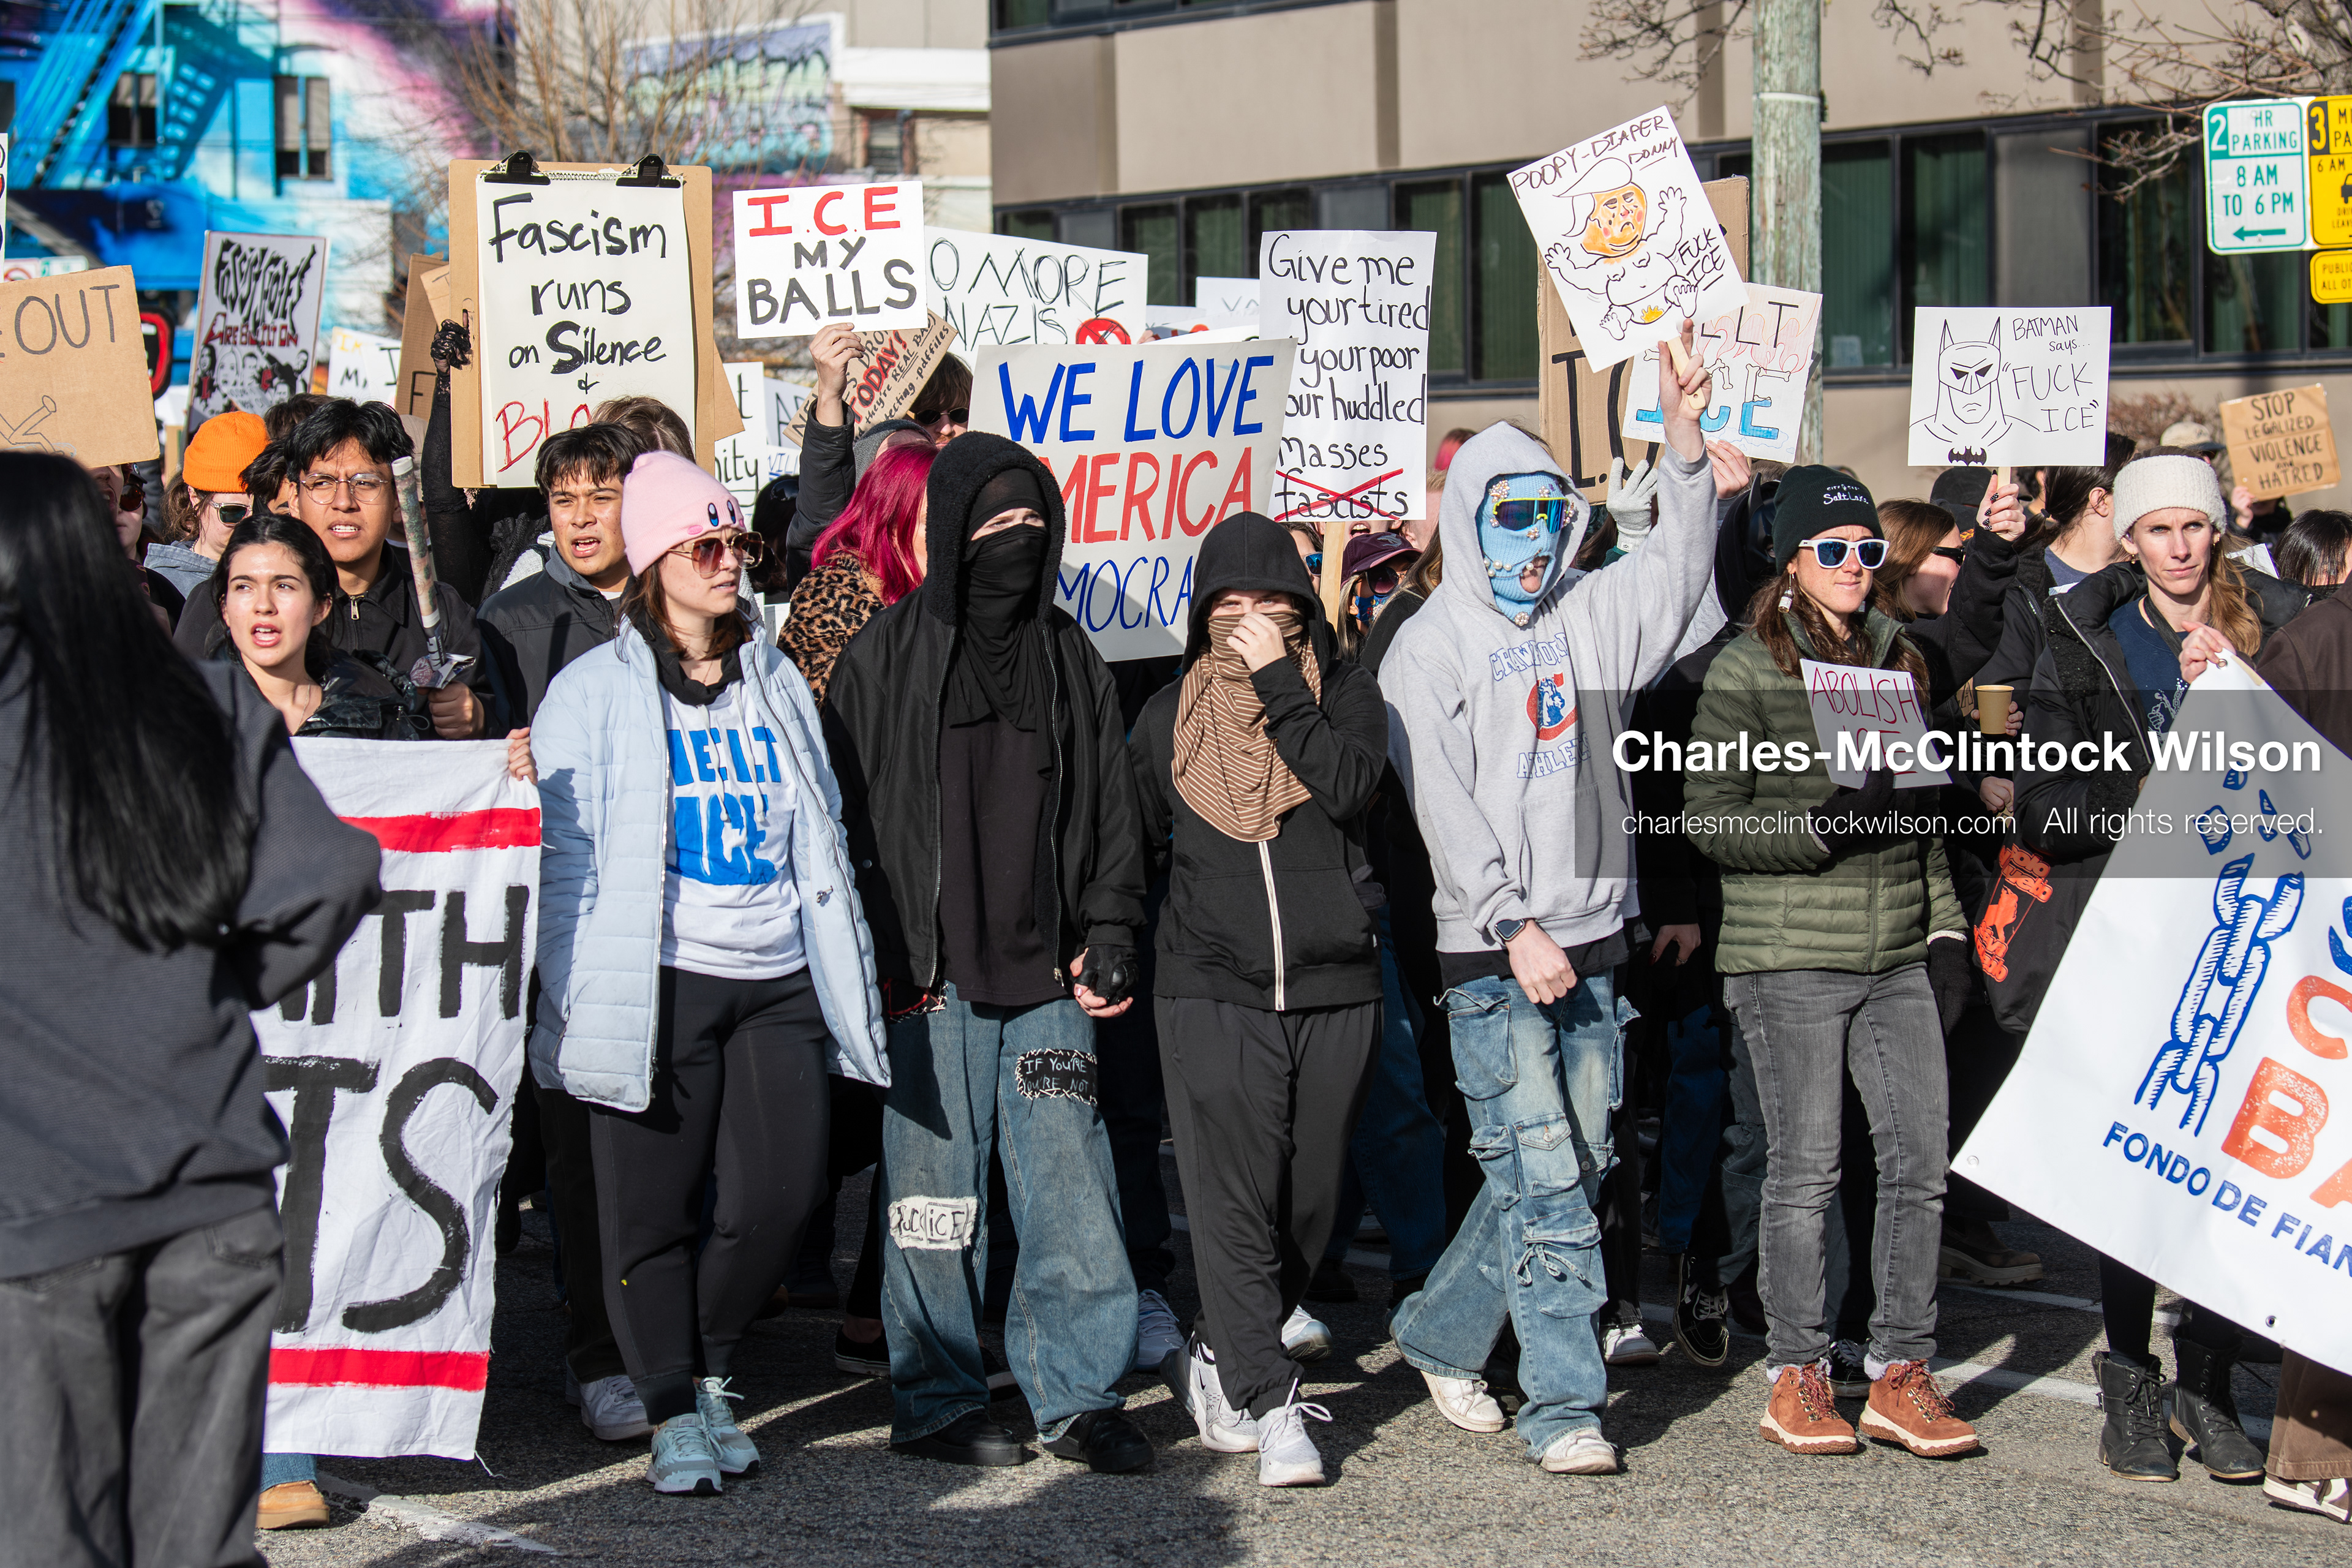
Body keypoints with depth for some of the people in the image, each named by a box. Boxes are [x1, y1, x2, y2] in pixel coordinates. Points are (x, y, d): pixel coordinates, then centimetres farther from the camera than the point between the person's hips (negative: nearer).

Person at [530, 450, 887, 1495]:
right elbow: (566, 852, 1)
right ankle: (673, 1411, 10)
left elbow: (821, 833, 23)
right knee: (652, 1206, -2)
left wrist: (851, 974, 18)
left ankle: (707, 1367, 19)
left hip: (779, 979, 4)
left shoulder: (777, 683, 18)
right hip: (658, 980, -4)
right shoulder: (594, 691, 4)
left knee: (781, 1196, -3)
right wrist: (576, 999, -6)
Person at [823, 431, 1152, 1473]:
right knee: (935, 1192, 2)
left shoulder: (1069, 660, 13)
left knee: (1072, 1187, 0)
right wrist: (881, 960, -6)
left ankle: (1078, 1396, 9)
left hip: (1046, 975, 3)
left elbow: (1111, 810, 18)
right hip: (928, 977, -3)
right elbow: (849, 818, 0)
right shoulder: (885, 657, 1)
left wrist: (1107, 932, 8)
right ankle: (937, 1402, 13)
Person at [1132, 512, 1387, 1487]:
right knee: (1235, 1204, -11)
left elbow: (1349, 786, -15)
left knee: (1309, 1203, 9)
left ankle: (1219, 1360, 29)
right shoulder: (1170, 717, 9)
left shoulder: (1344, 691, 5)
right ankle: (1269, 1407, -9)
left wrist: (1277, 681, -13)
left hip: (1336, 990, 1)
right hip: (1211, 993, -1)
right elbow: (1136, 847, 19)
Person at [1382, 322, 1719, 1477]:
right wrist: (1513, 927, -19)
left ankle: (1440, 1334, 27)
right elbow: (1445, 806, -10)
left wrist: (1685, 438, -1)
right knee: (1544, 1177, -9)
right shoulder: (1430, 650, -2)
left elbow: (1676, 572, 13)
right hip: (1492, 958, -6)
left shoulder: (1587, 621, 14)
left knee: (1567, 1169, 9)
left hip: (1589, 948, 6)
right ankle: (1565, 1406, -5)